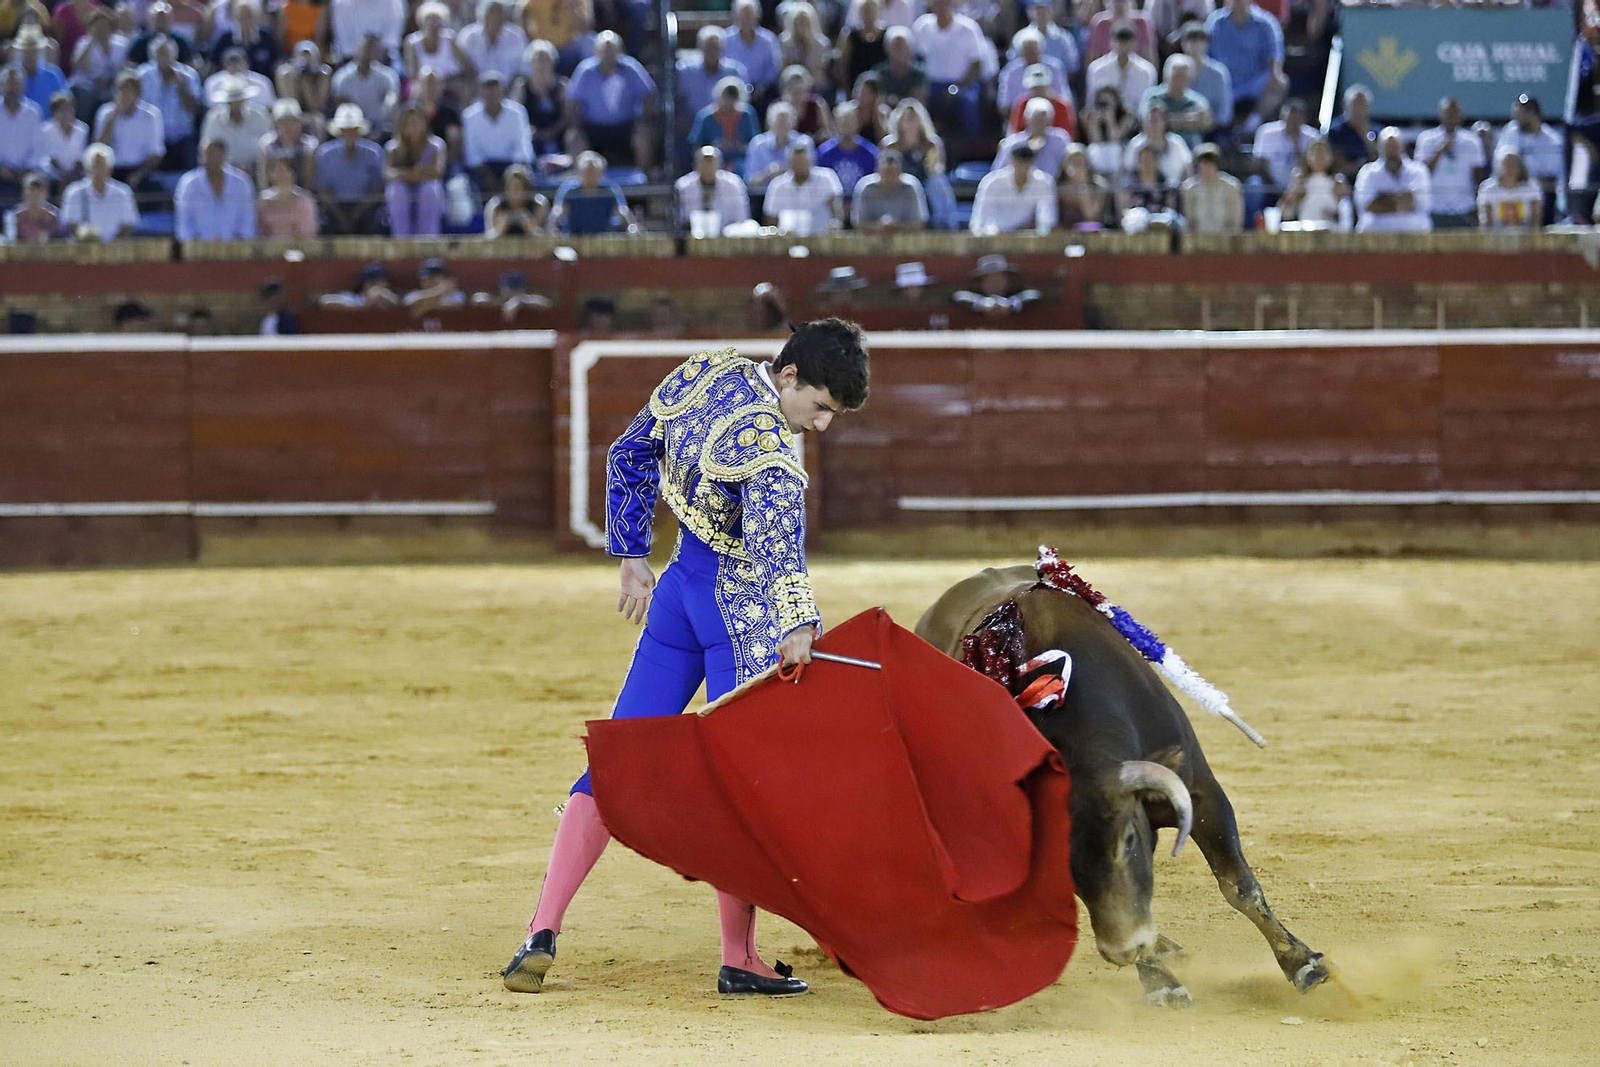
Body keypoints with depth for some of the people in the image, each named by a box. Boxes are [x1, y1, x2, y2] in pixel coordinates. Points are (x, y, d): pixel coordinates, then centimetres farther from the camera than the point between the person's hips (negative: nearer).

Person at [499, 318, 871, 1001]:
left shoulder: (704, 375, 3)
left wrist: (631, 558, 20)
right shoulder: (767, 449, -22)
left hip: (676, 590, 8)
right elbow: (775, 539, -40)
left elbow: (629, 457, 15)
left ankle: (542, 935, 1)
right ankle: (739, 963, 3)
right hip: (744, 612, -8)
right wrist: (797, 624, -54)